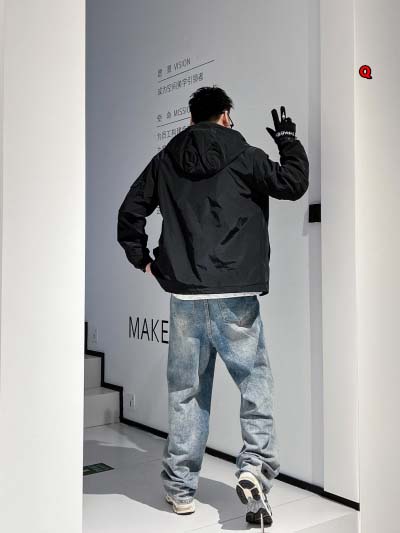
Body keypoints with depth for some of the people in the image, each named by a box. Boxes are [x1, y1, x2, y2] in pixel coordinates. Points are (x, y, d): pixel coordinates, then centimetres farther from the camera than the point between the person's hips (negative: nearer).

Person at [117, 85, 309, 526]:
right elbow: (294, 183, 1)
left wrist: (142, 258, 20)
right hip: (235, 295, -3)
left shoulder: (165, 161, 10)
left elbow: (130, 211, 11)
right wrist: (288, 140, 16)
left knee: (185, 390, 11)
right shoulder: (243, 156, 0)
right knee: (255, 380, 10)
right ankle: (255, 466, -5)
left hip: (183, 294, 3)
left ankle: (180, 488, 19)